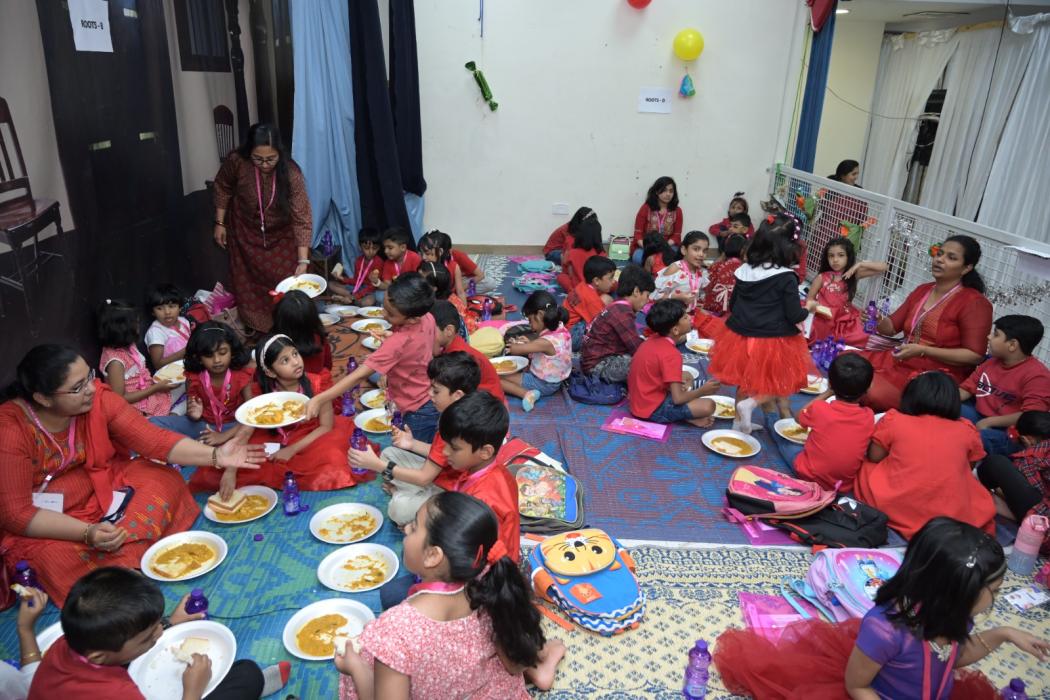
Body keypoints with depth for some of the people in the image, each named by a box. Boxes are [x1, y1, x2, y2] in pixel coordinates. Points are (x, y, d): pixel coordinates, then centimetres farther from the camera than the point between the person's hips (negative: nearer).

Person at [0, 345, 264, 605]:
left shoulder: (98, 398, -17)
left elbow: (153, 439, -16)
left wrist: (216, 456, -28)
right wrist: (87, 533, -35)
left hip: (100, 490, 5)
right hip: (41, 525, -5)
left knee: (164, 481, -12)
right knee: (59, 558, -33)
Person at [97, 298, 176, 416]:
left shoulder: (128, 345, 1)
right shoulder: (115, 361, -22)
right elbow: (120, 398, -20)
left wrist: (157, 379, -1)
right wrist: (156, 388, -20)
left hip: (146, 392, 8)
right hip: (137, 408, -8)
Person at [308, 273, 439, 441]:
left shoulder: (398, 342, -33)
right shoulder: (427, 317, -11)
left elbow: (360, 375, -35)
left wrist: (319, 400, -36)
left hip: (418, 414, -8)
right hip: (428, 401, 8)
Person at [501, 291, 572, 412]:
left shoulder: (546, 342, -32)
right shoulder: (562, 331, -8)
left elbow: (514, 350, -25)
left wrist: (513, 344, -2)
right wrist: (529, 343, 0)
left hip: (543, 384, -9)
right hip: (553, 380, 9)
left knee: (495, 378, -11)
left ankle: (527, 394, -21)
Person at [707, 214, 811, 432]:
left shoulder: (745, 270, -1)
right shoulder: (786, 278, -18)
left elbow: (732, 305, 7)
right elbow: (794, 316, -14)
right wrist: (808, 309, 7)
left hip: (741, 337, 6)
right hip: (772, 342, -5)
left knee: (745, 381, 22)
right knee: (778, 383, 16)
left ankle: (739, 421, 30)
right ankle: (752, 403, -5)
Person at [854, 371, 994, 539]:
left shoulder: (894, 420, -1)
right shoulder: (967, 431, 4)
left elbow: (874, 457, 7)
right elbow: (968, 468, 18)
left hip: (896, 510, -2)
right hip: (953, 519, 2)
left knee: (866, 466, 21)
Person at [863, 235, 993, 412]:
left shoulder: (974, 303, -6)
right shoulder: (922, 290, 14)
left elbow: (975, 356, -13)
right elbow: (891, 327, 18)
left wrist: (922, 350, -19)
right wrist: (877, 320, -7)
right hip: (899, 362, 7)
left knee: (874, 393, -33)